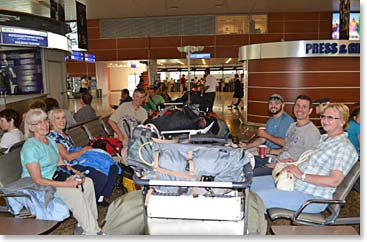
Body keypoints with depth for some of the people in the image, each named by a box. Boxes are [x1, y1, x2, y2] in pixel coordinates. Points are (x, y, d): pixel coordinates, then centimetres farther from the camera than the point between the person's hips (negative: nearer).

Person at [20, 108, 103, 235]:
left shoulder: (51, 141, 10)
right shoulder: (30, 147, -18)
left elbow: (61, 164, 14)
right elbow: (37, 180, -23)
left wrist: (74, 172, -7)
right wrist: (66, 184, -26)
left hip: (55, 178, 8)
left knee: (88, 182, -10)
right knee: (74, 193, -29)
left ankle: (93, 224, -5)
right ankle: (91, 232, -17)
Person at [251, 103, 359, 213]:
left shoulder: (344, 147, -14)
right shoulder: (324, 138, 15)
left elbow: (334, 181, -23)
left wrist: (302, 175, -22)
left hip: (312, 196, -9)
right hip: (295, 181, 10)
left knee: (257, 197, -23)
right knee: (252, 183, 5)